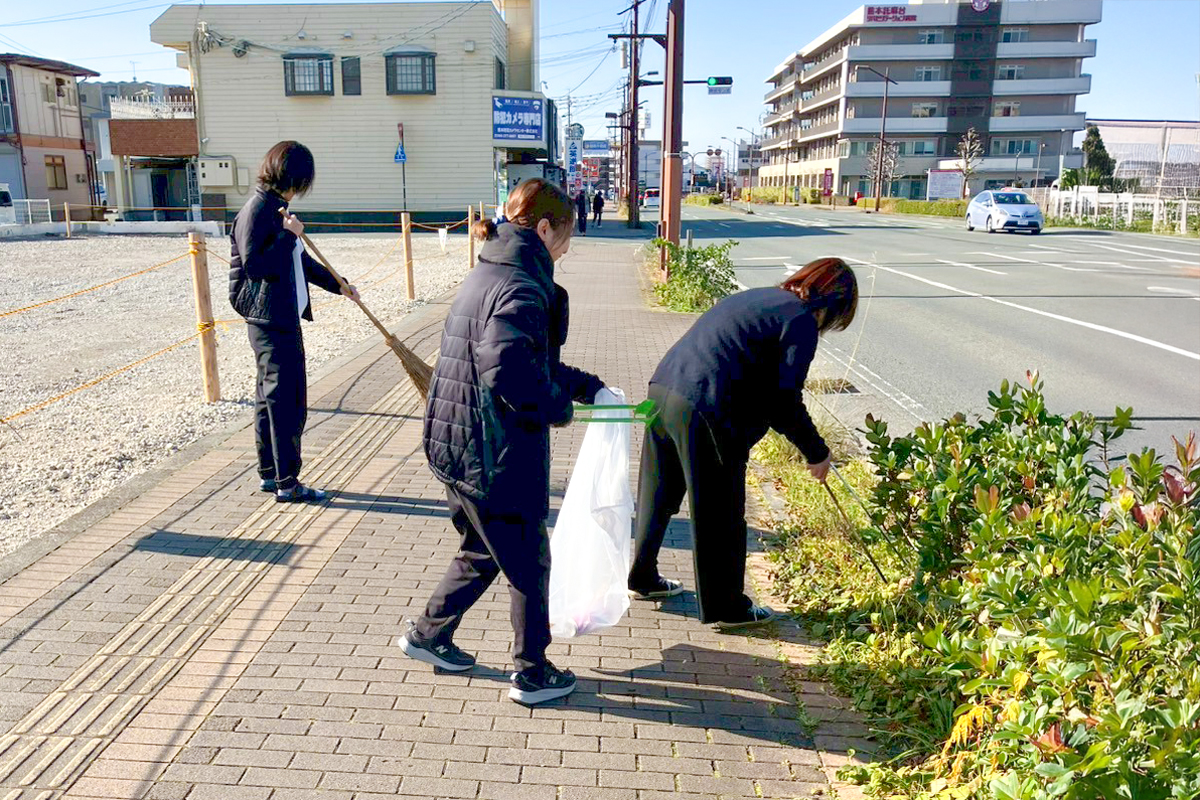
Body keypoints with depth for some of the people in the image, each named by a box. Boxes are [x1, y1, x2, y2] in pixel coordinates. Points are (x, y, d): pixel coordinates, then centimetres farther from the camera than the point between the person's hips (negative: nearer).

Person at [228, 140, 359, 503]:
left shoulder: (277, 208, 15)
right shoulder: (257, 209, -15)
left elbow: (301, 260, 25)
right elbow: (254, 265, -22)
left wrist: (337, 284, 26)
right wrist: (288, 235, -20)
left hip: (284, 317, 10)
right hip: (270, 321, -10)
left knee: (271, 398, 16)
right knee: (286, 401, -5)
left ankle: (269, 474, 26)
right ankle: (287, 483, 3)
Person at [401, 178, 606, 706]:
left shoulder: (489, 275, 12)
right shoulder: (522, 288, -20)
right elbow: (510, 369, -37)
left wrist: (588, 386, 21)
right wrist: (558, 407, -19)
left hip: (458, 446, 10)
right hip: (497, 458, -10)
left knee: (482, 552, 28)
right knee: (529, 566, 10)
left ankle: (428, 635, 41)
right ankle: (533, 675, 26)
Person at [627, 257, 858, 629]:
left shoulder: (759, 298, 20)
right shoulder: (801, 321, -5)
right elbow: (785, 401, -9)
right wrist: (817, 452, 5)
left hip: (663, 389, 9)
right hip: (704, 414, -9)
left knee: (659, 494, 23)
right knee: (720, 515, 7)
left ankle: (643, 578, 40)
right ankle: (726, 608, 22)